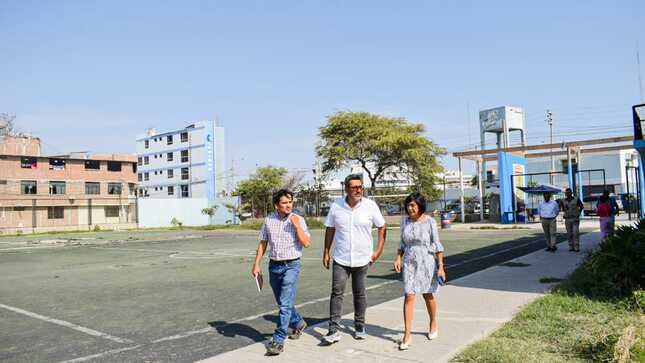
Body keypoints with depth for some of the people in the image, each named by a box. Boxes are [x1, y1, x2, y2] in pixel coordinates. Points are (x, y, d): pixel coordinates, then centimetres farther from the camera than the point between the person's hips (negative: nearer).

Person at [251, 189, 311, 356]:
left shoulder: (298, 220, -6)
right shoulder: (268, 220, 1)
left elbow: (306, 243, -13)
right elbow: (262, 243, 8)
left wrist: (297, 226, -20)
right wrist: (256, 264, 4)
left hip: (291, 265, -4)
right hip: (274, 265, 4)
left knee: (285, 304, -9)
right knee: (282, 302, 18)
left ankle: (278, 340, -2)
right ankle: (298, 323, 42)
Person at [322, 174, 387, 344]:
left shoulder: (370, 206, -7)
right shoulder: (336, 206, -4)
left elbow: (382, 227, 4)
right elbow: (330, 229, 7)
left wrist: (379, 250, 1)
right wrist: (326, 252, 7)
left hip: (362, 259, 0)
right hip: (340, 260, 0)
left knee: (359, 294, 12)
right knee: (336, 293, -4)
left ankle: (360, 327, 28)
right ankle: (334, 330, 2)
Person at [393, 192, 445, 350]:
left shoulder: (430, 221, -9)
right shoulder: (405, 222, 3)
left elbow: (437, 245, -8)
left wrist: (441, 266, -11)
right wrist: (398, 258, -1)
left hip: (427, 262, -2)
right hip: (409, 263, 2)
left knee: (428, 295, 14)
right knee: (409, 296, -6)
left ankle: (433, 324, 39)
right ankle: (407, 335, -3)